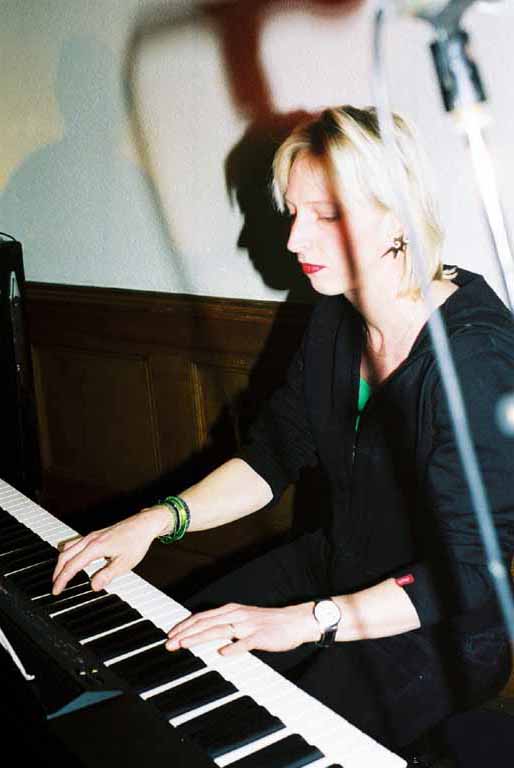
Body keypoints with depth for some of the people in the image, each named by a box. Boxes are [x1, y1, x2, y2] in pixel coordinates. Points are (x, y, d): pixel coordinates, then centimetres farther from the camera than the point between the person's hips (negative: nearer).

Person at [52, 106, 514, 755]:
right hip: (335, 566, 7)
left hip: (438, 629, -7)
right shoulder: (335, 317, -2)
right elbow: (273, 457, 6)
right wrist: (157, 519, -8)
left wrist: (306, 621, -30)